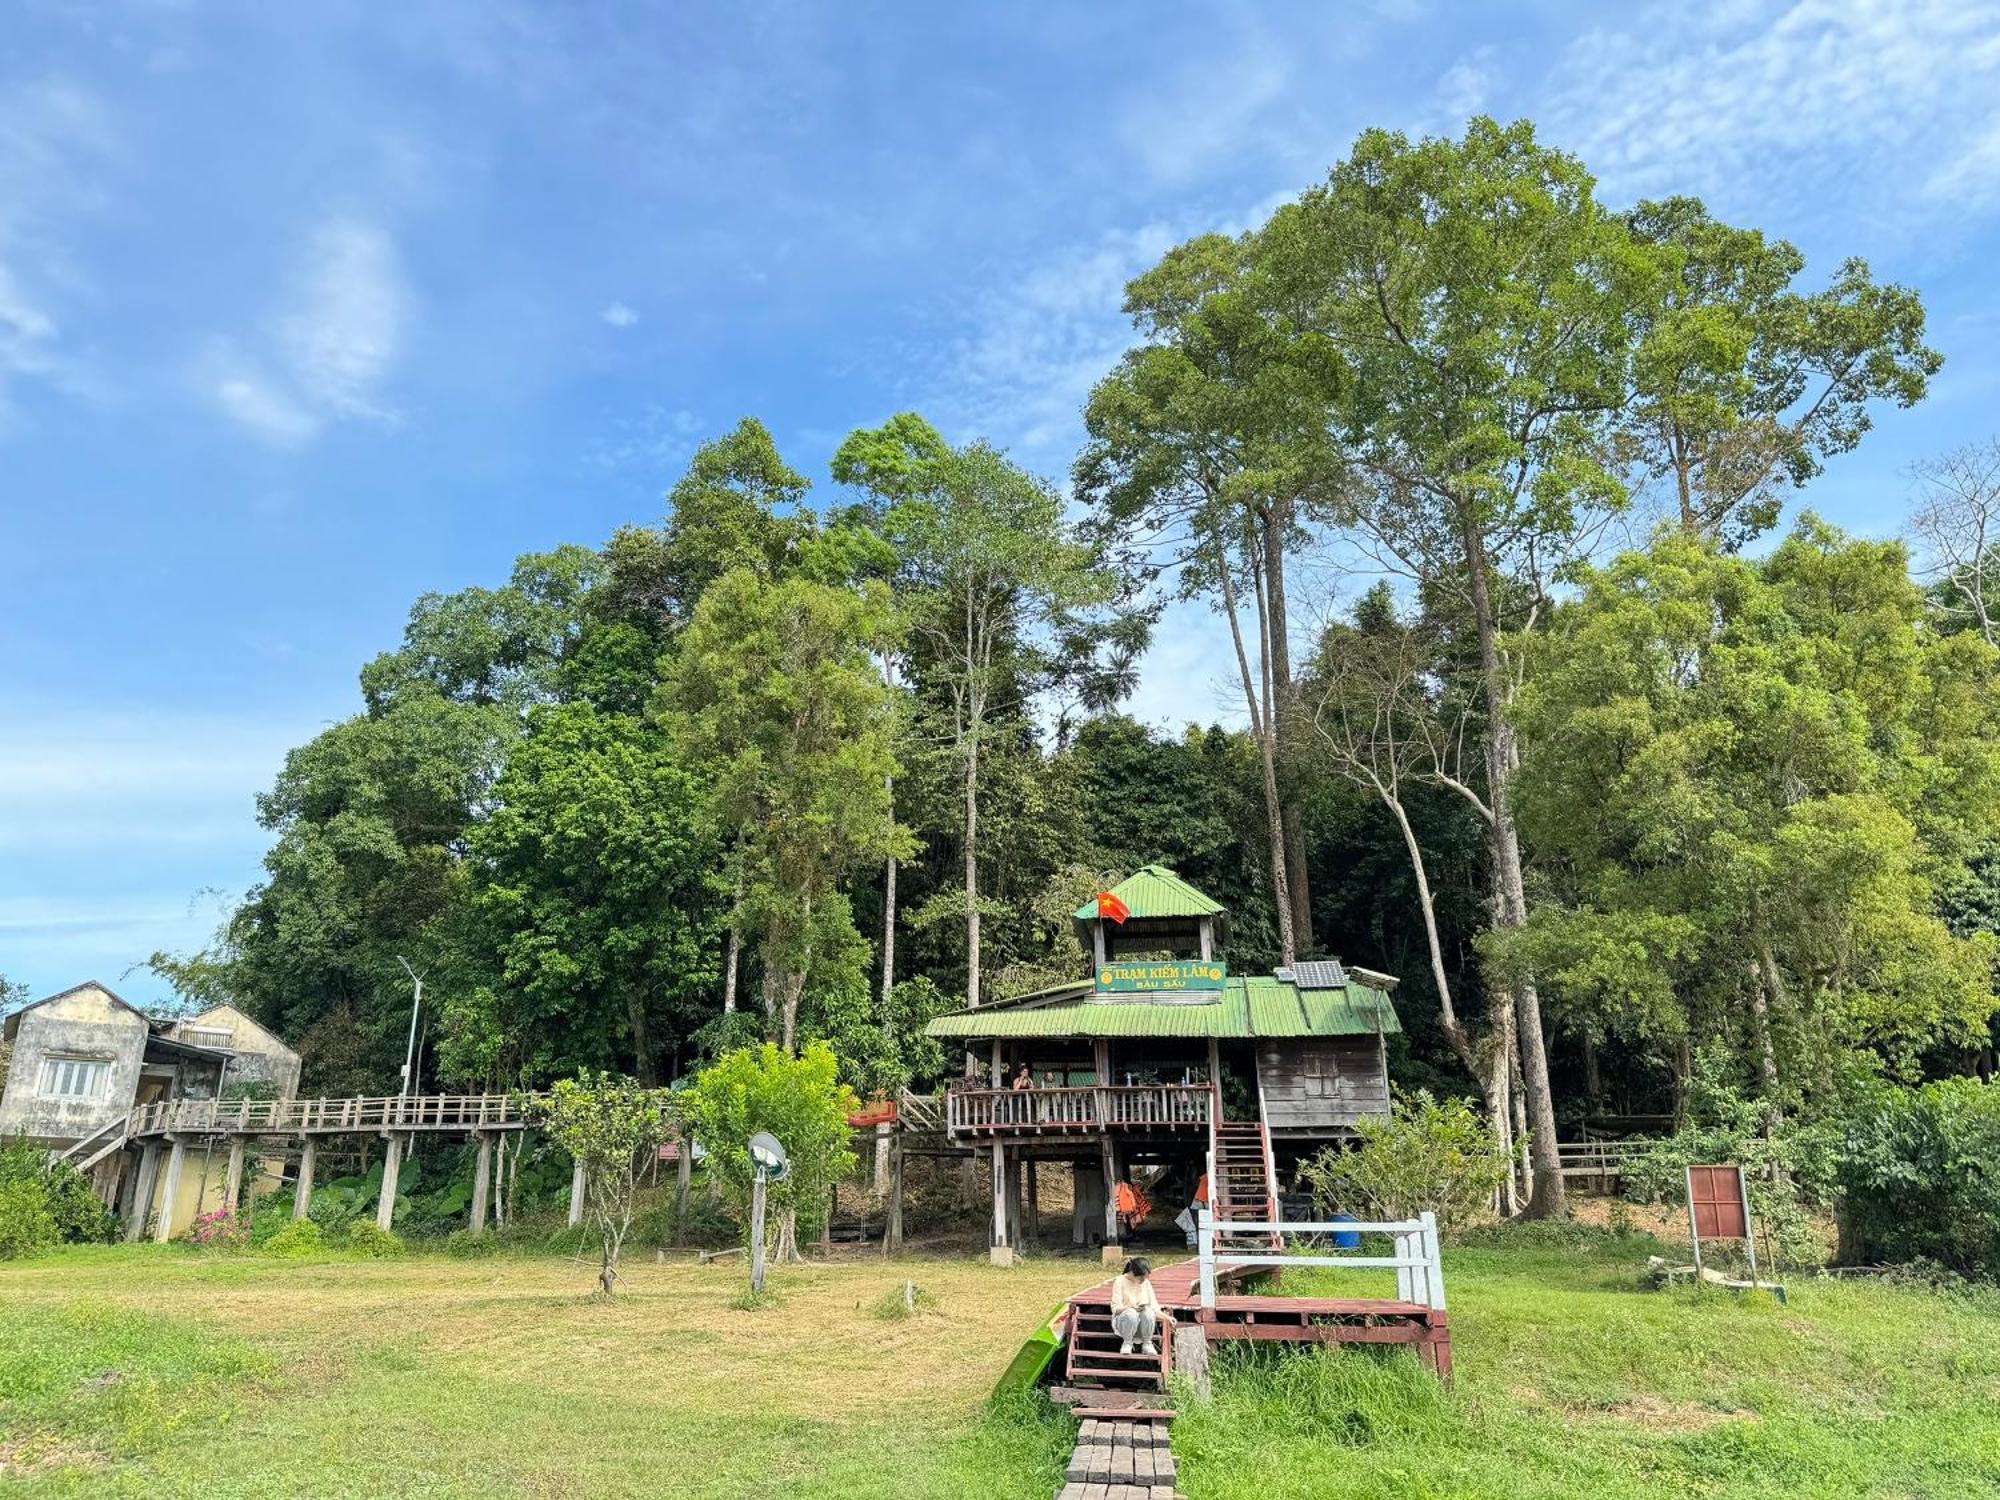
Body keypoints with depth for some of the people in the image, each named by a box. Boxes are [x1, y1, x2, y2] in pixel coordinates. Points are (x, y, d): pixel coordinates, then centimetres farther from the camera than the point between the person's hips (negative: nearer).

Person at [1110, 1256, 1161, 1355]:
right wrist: (1131, 1308, -32)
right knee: (1131, 1313, -37)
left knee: (1148, 1312, -31)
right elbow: (1115, 1308, -14)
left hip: (1142, 1324, 3)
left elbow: (1154, 1306, 4)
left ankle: (1147, 1344, -10)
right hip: (1123, 1319, -3)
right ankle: (1127, 1343, -11)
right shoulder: (1120, 1281, -7)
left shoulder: (1146, 1282, 5)